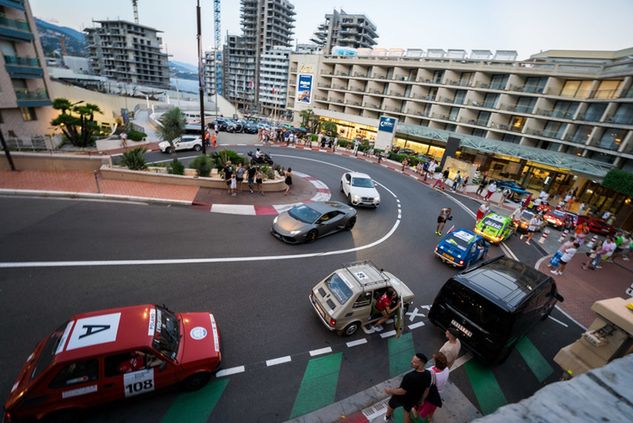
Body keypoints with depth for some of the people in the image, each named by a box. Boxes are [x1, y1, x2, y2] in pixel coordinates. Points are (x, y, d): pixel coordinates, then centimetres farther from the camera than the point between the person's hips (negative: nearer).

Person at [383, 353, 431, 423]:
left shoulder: (410, 377, -43)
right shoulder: (428, 374, -22)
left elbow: (402, 391, -30)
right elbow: (426, 390, -4)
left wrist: (390, 390, -13)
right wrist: (422, 400, 14)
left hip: (402, 398, -4)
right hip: (414, 399, 4)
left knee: (391, 404, 28)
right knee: (407, 411, 33)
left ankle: (387, 417, 57)